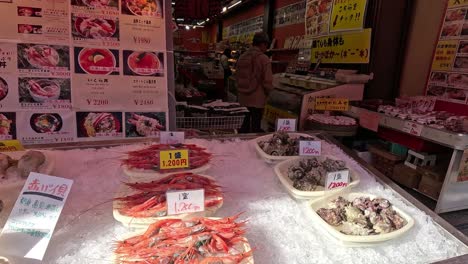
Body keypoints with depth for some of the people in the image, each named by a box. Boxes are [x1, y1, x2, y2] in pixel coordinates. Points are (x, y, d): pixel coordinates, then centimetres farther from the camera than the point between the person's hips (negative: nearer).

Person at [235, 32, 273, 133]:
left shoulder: (242, 57, 8)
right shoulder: (263, 59, -14)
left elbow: (237, 77, 15)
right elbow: (267, 81, -15)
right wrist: (267, 93, 3)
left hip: (243, 97, 7)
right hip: (257, 98, -7)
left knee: (244, 125, 18)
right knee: (255, 127, 4)